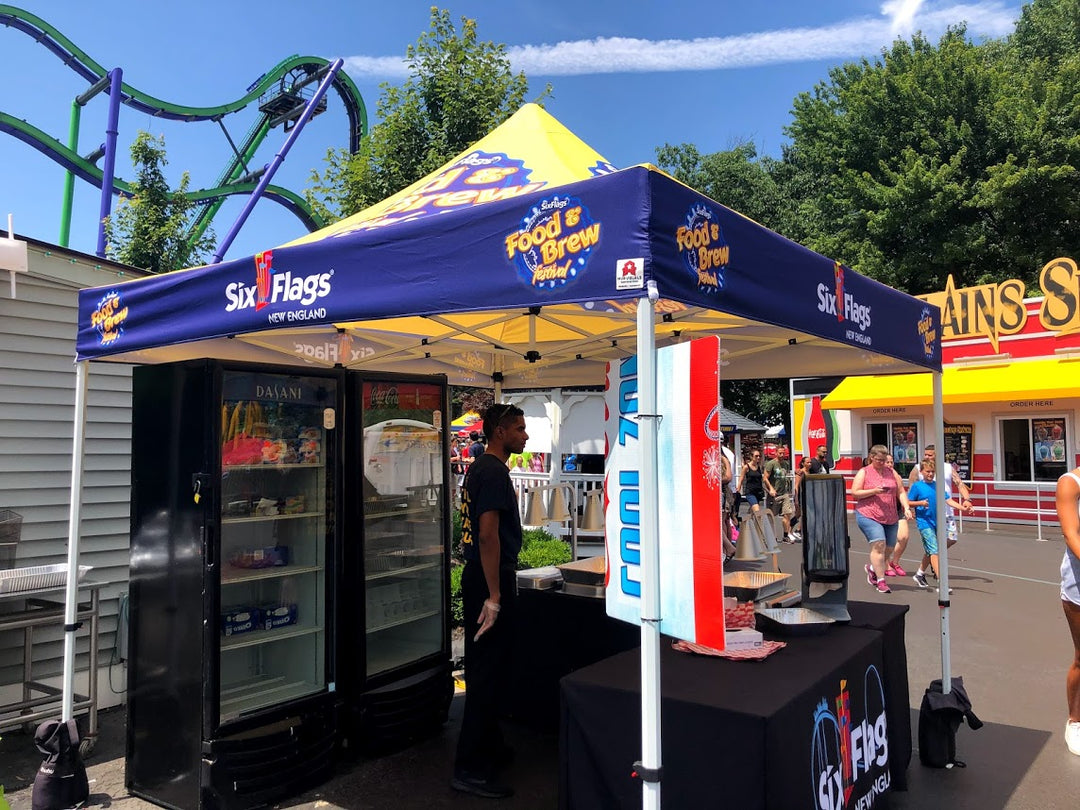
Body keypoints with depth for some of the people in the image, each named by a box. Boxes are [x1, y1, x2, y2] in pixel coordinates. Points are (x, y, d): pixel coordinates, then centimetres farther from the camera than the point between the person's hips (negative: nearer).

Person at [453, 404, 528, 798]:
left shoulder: (480, 467, 15)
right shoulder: (494, 471, -17)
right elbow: (488, 534, -24)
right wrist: (494, 596, -25)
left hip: (478, 577, 11)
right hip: (490, 579, -11)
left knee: (485, 667, 19)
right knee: (489, 673, -5)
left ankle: (489, 747, 33)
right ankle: (471, 769, 2)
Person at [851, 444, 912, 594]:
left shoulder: (892, 473, 14)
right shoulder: (864, 473, 1)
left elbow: (901, 492, 13)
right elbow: (854, 493, -5)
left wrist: (906, 507, -3)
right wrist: (874, 491, -16)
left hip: (890, 517, 6)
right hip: (868, 516, -5)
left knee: (888, 548, 10)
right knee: (879, 545, -17)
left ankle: (872, 569, 37)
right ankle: (880, 581, -12)